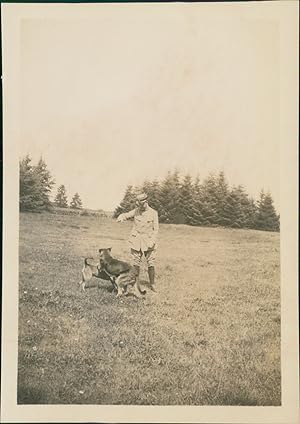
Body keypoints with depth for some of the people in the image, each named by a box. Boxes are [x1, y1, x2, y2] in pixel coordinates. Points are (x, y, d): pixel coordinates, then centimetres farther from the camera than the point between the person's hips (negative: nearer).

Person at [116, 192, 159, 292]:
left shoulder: (153, 213, -4)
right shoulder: (136, 211, 2)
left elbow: (156, 229, -3)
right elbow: (126, 215, 6)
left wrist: (153, 241, -14)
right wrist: (120, 218, -19)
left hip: (149, 242, -2)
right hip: (136, 241, 2)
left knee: (151, 264, -1)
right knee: (136, 263, 6)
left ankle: (152, 284, 12)